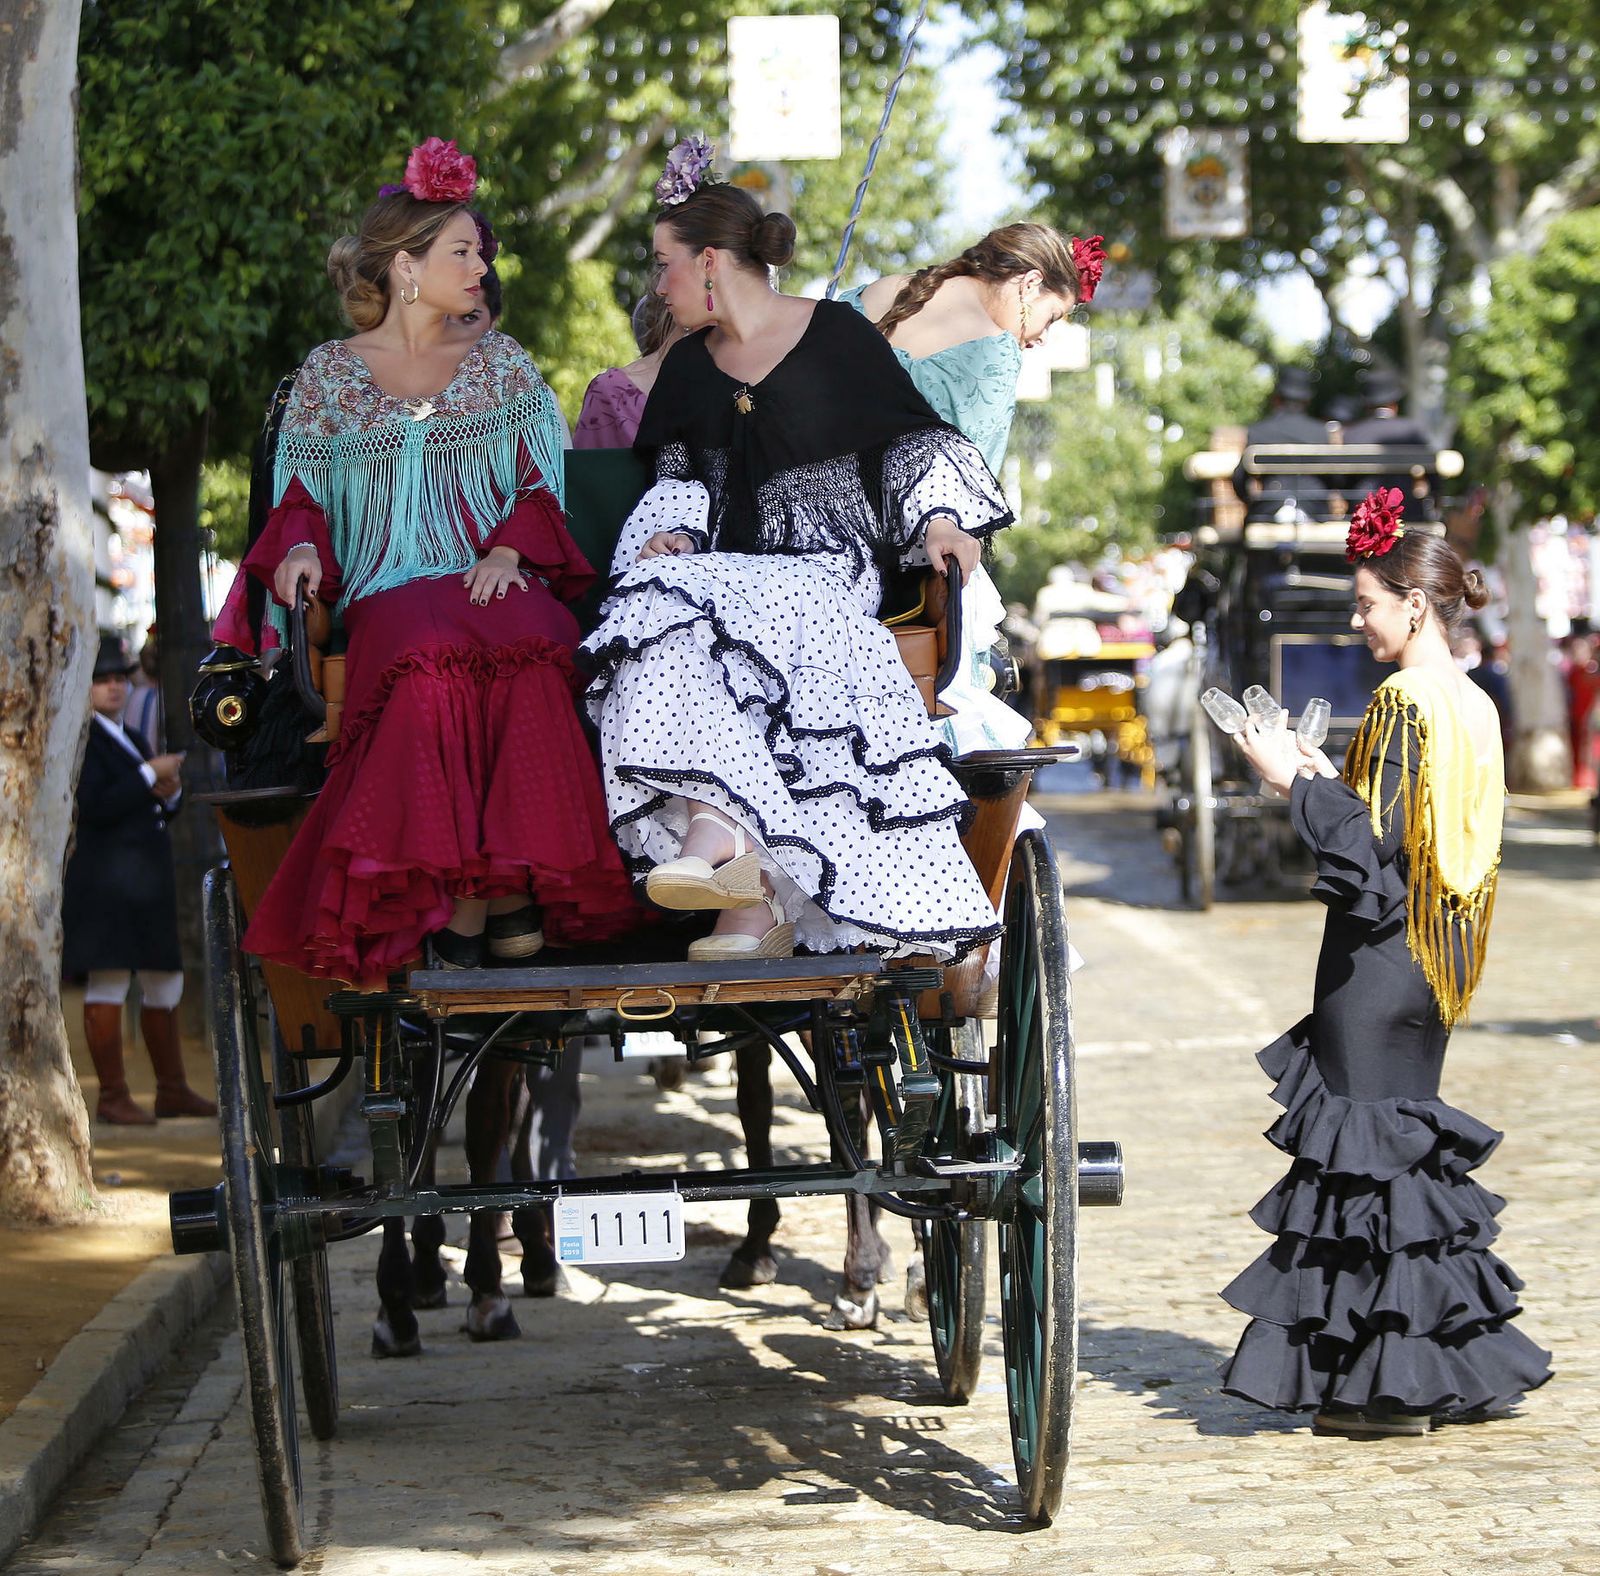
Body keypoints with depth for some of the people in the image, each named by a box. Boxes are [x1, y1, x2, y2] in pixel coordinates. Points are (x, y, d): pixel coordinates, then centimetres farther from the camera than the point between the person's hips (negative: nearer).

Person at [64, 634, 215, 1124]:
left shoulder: (133, 742, 20)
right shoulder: (79, 740, -7)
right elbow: (96, 808, -19)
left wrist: (169, 794, 2)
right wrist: (149, 774, -15)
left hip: (147, 885, 9)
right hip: (106, 885, -9)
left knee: (165, 986, 11)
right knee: (108, 985, -8)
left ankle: (173, 1090, 18)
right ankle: (112, 1098, -5)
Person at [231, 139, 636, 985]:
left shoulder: (500, 361, 19)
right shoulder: (329, 374, 15)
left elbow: (540, 486, 14)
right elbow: (302, 496, 18)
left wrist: (509, 550, -6)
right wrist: (301, 549, -6)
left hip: (496, 580, 1)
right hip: (390, 591, -1)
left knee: (525, 650, -38)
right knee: (432, 658, -39)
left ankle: (512, 880, -35)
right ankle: (465, 890, -37)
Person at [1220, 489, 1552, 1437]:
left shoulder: (1405, 705, -17)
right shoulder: (1473, 705, 11)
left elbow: (1372, 843, -20)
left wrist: (1294, 781, -10)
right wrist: (1323, 776, 14)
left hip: (1381, 957, -9)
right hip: (1433, 957, 9)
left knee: (1373, 1149, -2)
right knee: (1413, 1137, 15)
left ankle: (1393, 1388, 2)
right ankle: (1468, 1366, 18)